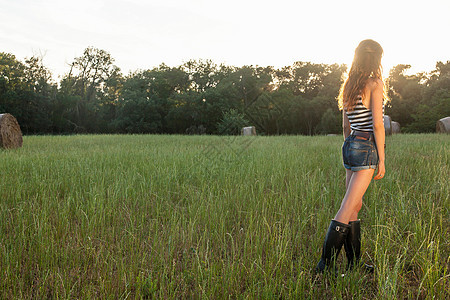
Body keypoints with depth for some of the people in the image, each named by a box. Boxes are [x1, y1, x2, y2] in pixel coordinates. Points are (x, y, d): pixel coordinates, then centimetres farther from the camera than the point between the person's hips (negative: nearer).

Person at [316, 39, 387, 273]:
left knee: (355, 206, 11)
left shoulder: (349, 87, 13)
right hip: (367, 148, -8)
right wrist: (381, 159, -9)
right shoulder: (375, 84, -9)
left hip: (350, 146, 8)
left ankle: (354, 264, 17)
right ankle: (324, 266, -6)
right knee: (347, 210, -8)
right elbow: (377, 124, -14)